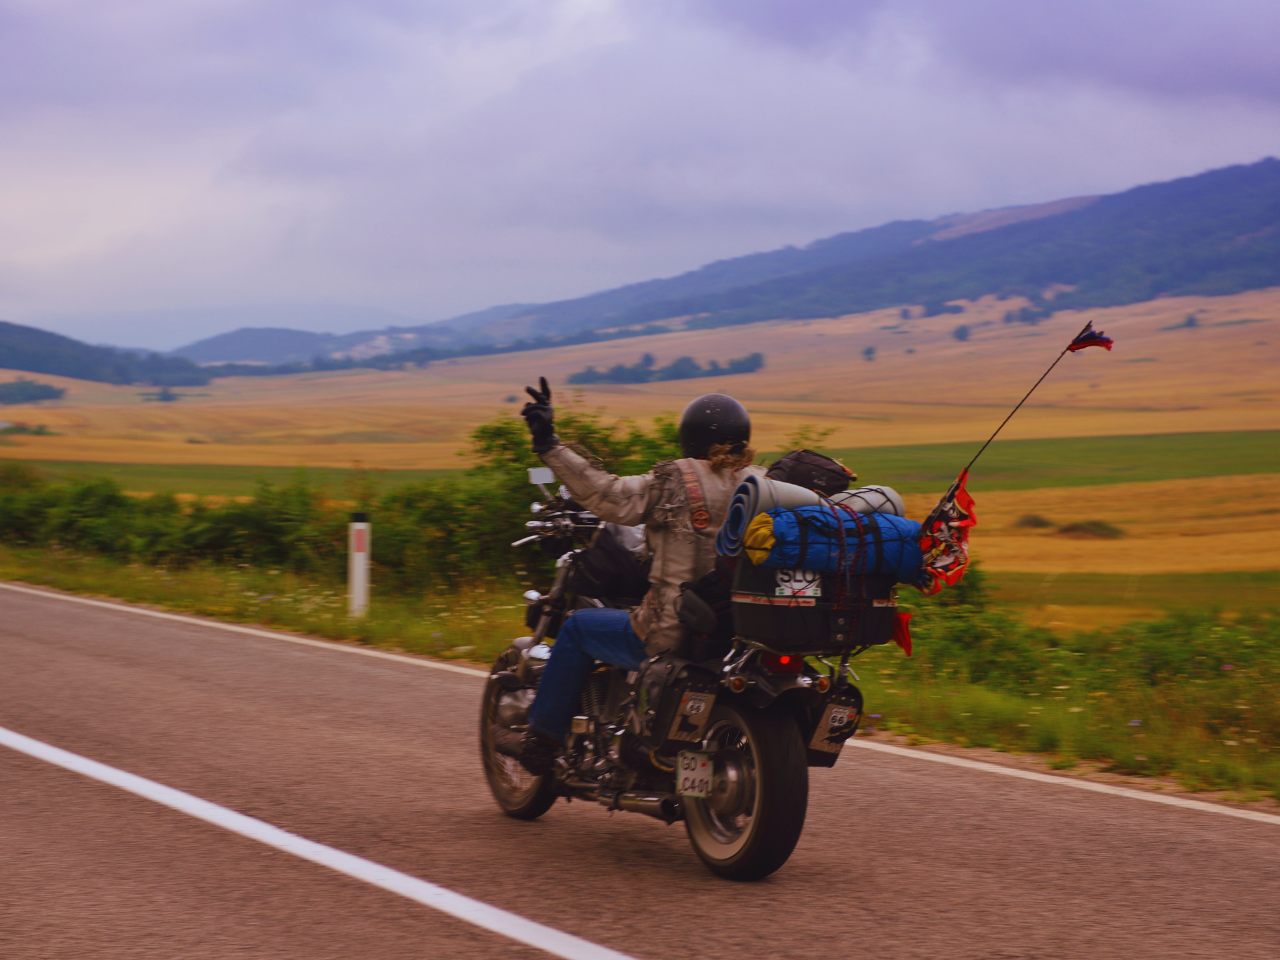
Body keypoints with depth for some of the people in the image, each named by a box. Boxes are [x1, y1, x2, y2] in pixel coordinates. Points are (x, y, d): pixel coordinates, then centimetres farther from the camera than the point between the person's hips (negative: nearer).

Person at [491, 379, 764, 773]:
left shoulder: (675, 483, -12)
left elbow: (610, 497, -18)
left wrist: (549, 446, -15)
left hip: (672, 633, -6)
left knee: (578, 627, 18)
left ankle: (541, 742, 23)